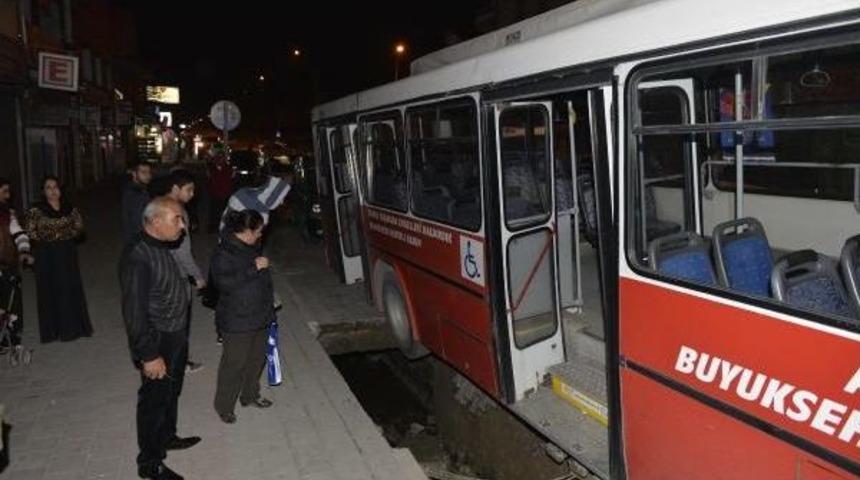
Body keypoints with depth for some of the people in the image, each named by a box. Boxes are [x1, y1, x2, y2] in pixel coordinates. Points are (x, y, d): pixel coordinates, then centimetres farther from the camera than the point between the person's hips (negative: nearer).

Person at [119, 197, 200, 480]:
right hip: (158, 344, -9)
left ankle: (167, 437, 46)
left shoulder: (161, 247, 3)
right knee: (154, 399, 7)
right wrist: (149, 355, -24)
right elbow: (134, 312, -27)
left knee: (171, 392, 25)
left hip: (175, 338, 9)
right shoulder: (137, 257, -27)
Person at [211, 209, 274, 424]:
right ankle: (224, 406, 20)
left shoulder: (252, 247, 7)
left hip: (259, 316, 9)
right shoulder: (223, 253, -20)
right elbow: (224, 282, -32)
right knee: (234, 363, 3)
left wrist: (269, 298, 29)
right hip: (237, 321, -8)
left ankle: (250, 395, 38)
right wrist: (254, 267, -30)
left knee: (256, 358, 20)